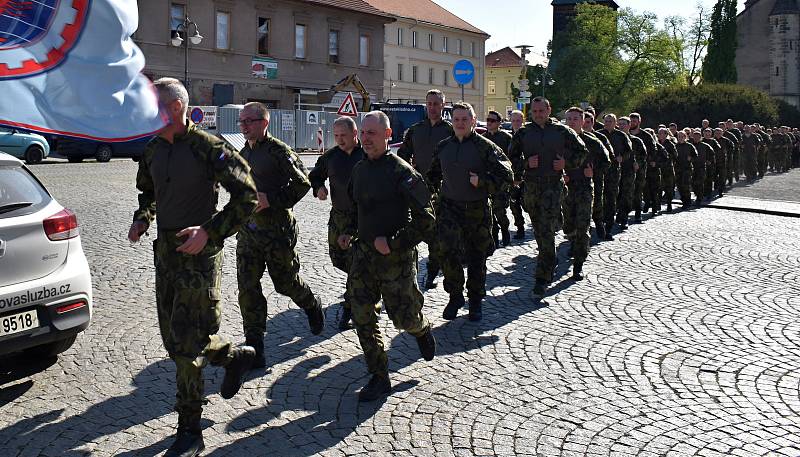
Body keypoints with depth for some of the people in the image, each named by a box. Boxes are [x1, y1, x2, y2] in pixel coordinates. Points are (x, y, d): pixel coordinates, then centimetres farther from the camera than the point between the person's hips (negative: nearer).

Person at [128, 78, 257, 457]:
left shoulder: (208, 148, -14)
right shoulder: (153, 150, 8)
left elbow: (247, 196, -14)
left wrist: (210, 232, -20)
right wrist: (141, 220, 6)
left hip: (198, 253, -7)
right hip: (164, 251, 8)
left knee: (185, 346, -5)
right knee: (174, 339, 14)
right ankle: (236, 356, 39)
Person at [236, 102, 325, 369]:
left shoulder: (279, 151, -13)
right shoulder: (243, 153, 11)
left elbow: (302, 183, -15)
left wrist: (270, 200, -20)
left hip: (277, 230, -6)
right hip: (247, 230, 7)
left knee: (286, 283, 9)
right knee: (247, 288, 1)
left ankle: (312, 307, 42)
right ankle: (254, 346, 8)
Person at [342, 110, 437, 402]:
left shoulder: (402, 172, -14)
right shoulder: (359, 170, 7)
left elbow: (426, 221, -15)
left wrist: (393, 243, -19)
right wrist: (350, 232, 10)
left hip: (396, 257, -6)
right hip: (363, 254, 6)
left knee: (404, 318, 3)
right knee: (362, 318, 2)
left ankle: (422, 329, 40)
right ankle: (379, 378, 15)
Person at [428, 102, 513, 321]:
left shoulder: (485, 147, -6)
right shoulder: (443, 147, 8)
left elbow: (506, 176, -7)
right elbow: (433, 174, 26)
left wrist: (481, 182, -17)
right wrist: (438, 188, 13)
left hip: (477, 210, -2)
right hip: (449, 207, 2)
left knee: (476, 257, 7)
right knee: (449, 252, -11)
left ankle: (475, 301, 24)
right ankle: (455, 296, 7)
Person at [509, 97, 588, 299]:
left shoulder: (562, 131, 3)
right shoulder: (523, 133, 7)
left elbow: (582, 152, 12)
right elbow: (511, 158, 12)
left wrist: (567, 163, -3)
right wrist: (526, 163, -6)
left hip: (553, 185, -3)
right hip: (531, 185, 3)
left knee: (546, 231, -12)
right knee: (538, 230, 11)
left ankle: (542, 279, -12)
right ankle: (550, 264, 31)